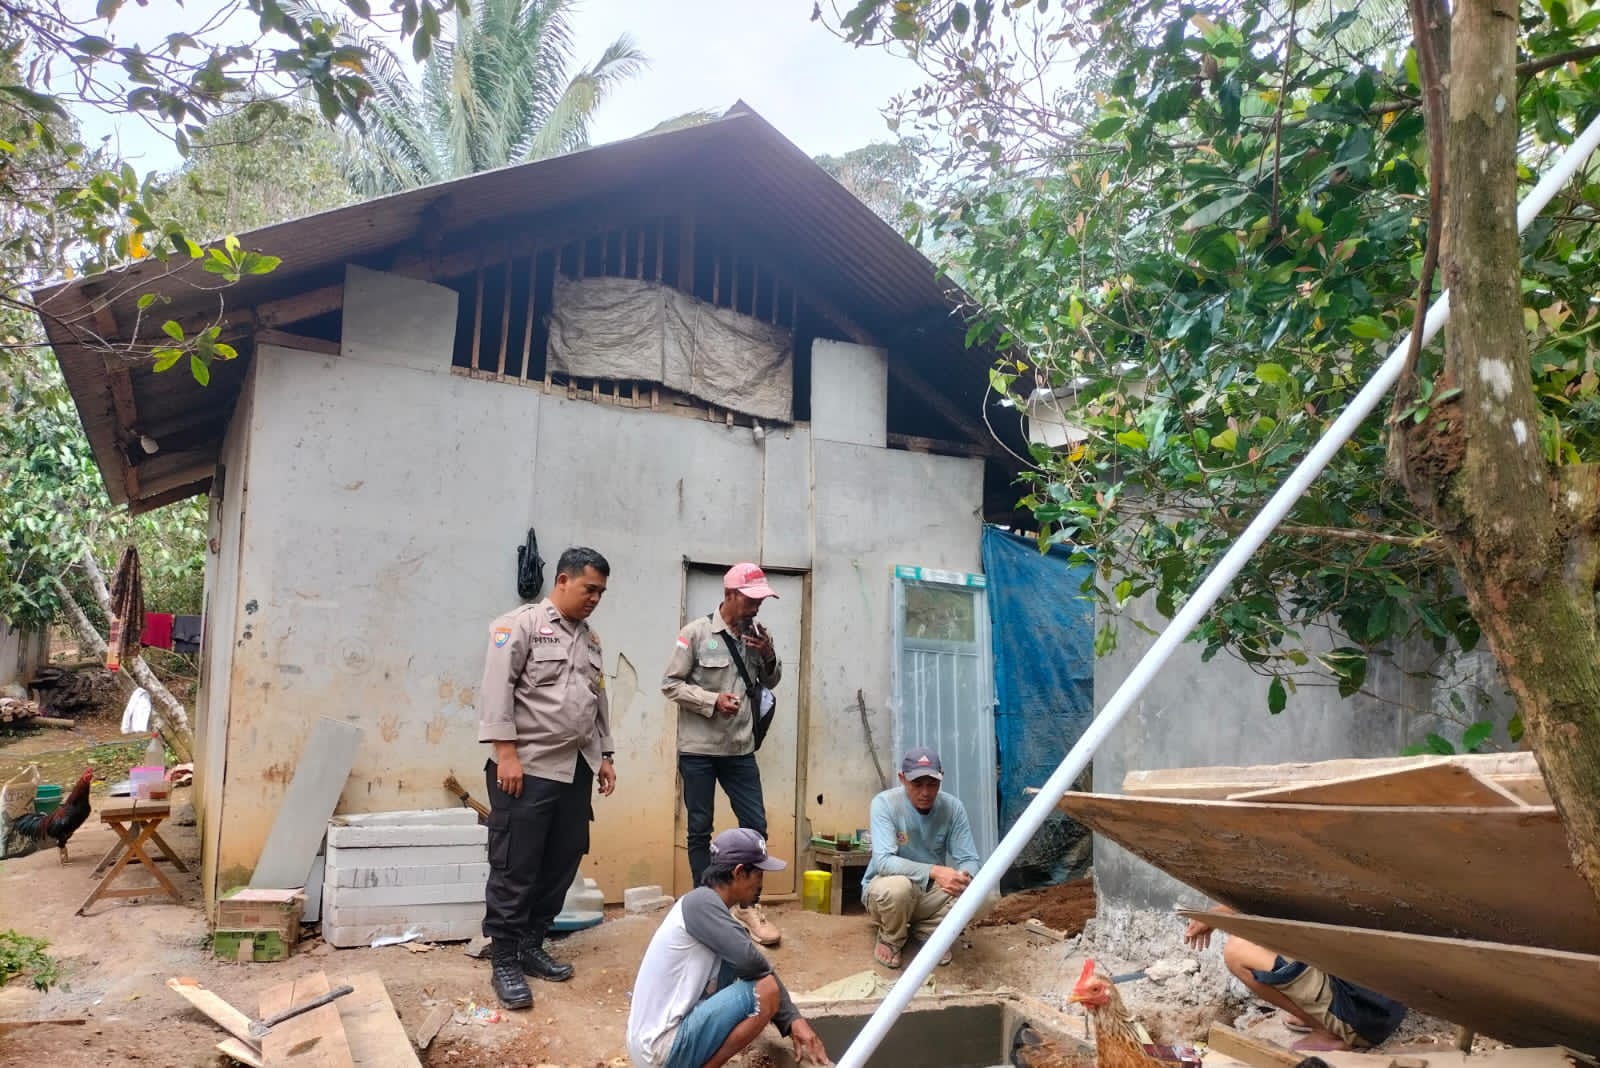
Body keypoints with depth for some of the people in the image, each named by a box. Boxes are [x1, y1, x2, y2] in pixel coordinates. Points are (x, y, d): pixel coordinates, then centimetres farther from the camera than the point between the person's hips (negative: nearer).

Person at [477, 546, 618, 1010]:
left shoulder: (590, 638, 18)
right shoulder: (521, 624, -5)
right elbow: (496, 689, -12)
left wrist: (604, 755, 18)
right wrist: (505, 752, -18)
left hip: (576, 771, 7)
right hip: (528, 768, -7)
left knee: (560, 866, 10)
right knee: (515, 870, -1)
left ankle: (531, 945, 24)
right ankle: (505, 961, 10)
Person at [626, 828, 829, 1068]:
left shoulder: (712, 908, 13)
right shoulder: (700, 901, -15)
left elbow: (749, 964, 13)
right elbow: (749, 961, -22)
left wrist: (793, 1021, 2)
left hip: (664, 1033, 10)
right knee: (766, 990, -15)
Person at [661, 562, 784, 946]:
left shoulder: (758, 634, 4)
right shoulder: (697, 632, -9)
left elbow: (771, 683, 15)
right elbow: (670, 683, -9)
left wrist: (770, 656, -6)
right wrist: (712, 701, -19)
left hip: (740, 750, 4)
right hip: (698, 749, -4)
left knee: (755, 826, 6)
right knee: (700, 830, 8)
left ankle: (748, 906, 22)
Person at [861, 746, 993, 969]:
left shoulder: (953, 808, -12)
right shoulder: (885, 803, -23)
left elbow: (969, 859, -12)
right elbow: (884, 861, -32)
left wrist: (965, 878, -37)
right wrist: (934, 871, -45)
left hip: (931, 891, 3)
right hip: (887, 887, -3)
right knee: (897, 887, -38)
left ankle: (926, 930, 5)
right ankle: (890, 939, -3)